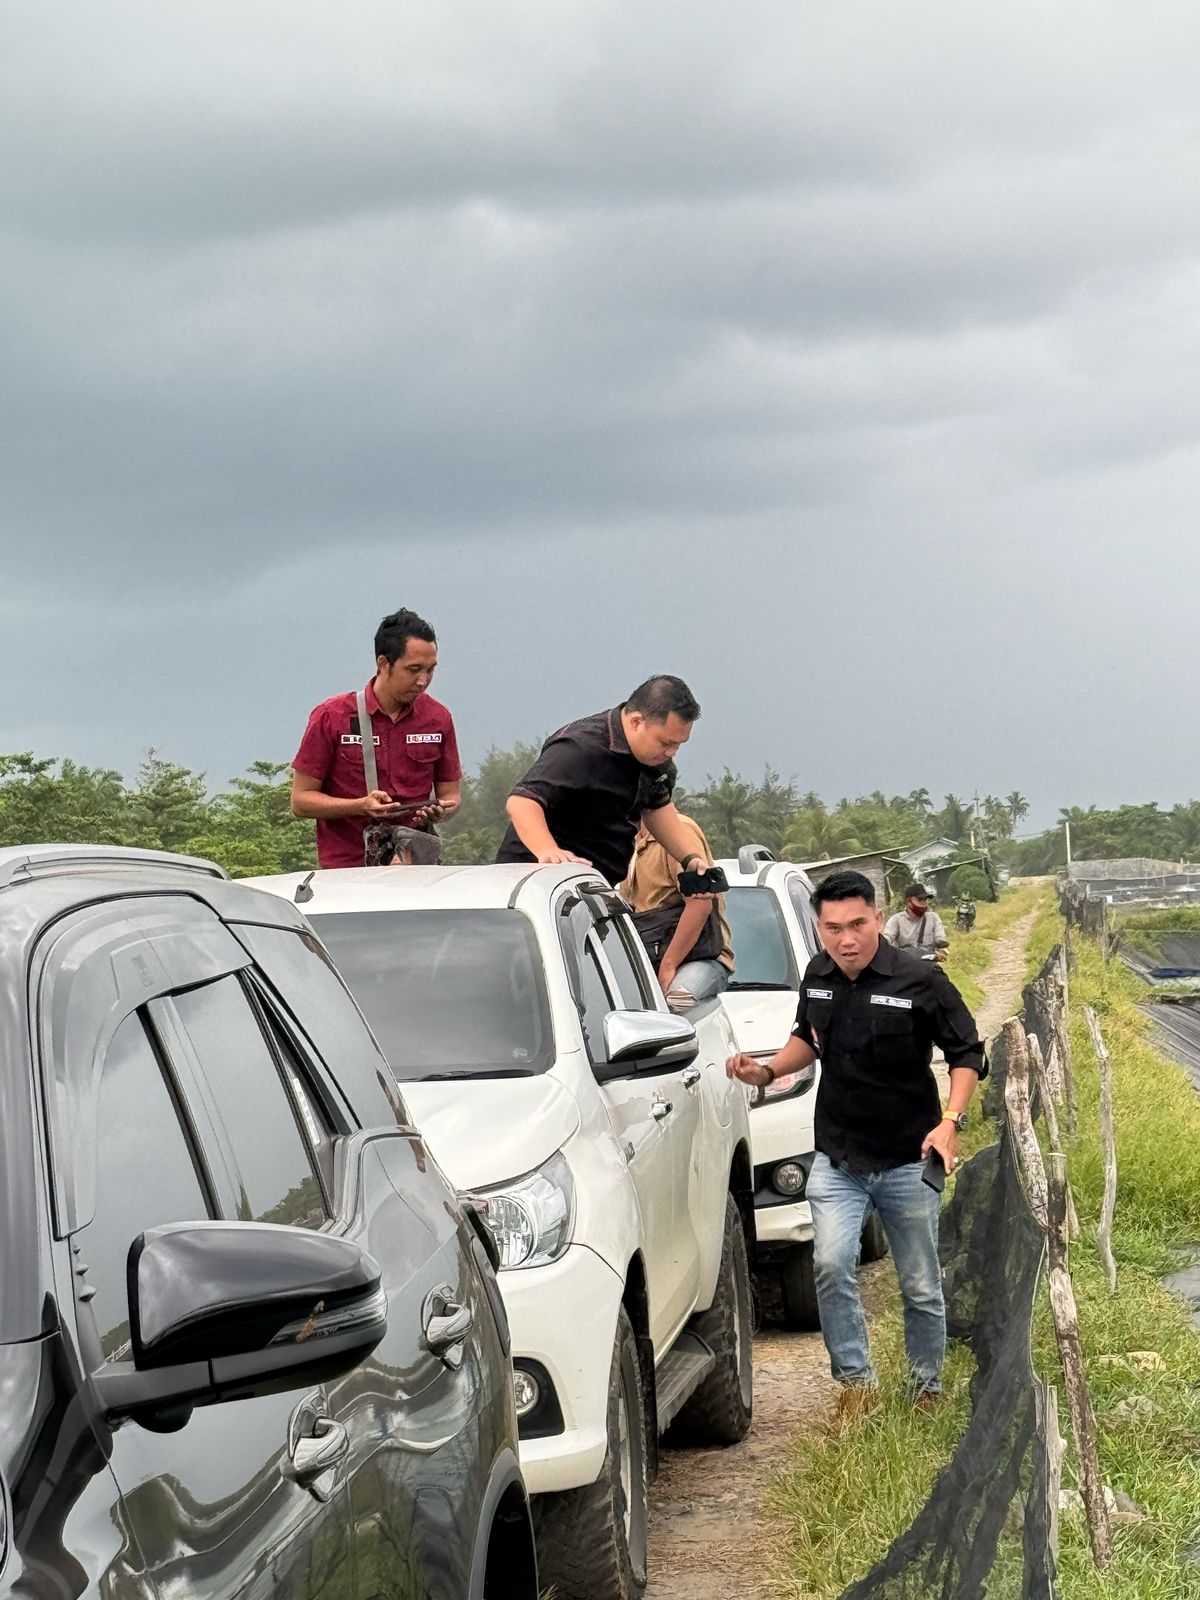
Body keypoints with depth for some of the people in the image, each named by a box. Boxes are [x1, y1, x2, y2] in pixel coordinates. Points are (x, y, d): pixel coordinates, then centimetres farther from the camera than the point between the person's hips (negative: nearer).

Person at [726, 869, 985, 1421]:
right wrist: (767, 1070, 2)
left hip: (907, 1161, -2)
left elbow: (966, 1054, -4)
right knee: (831, 1264, -18)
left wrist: (951, 1120, -18)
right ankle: (856, 1381, -3)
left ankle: (927, 1389, 28)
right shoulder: (817, 977, 0)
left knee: (920, 1287, 8)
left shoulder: (920, 981, -13)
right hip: (836, 1158, 2)